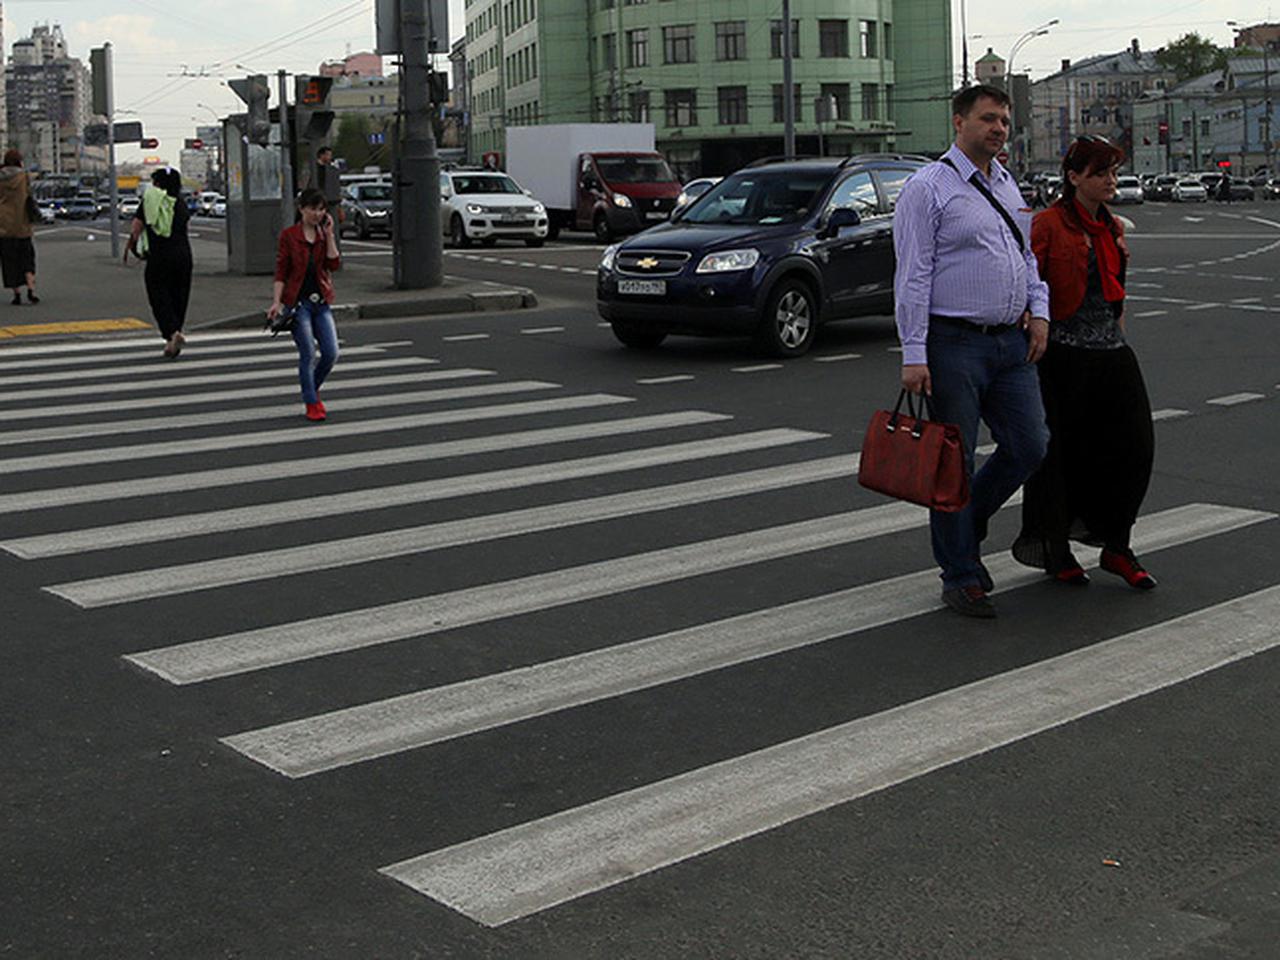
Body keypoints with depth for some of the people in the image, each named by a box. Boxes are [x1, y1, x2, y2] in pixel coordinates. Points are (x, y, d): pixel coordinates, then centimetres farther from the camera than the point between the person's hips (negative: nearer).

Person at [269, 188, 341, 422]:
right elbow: (281, 271, -3)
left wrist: (329, 234, -7)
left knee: (331, 353, -2)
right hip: (297, 301, -4)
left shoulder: (325, 234, 8)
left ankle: (312, 390, 25)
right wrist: (277, 302, -11)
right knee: (308, 353, -7)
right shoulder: (288, 235, -2)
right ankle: (311, 404, 7)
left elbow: (334, 264, -5)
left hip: (321, 301, 4)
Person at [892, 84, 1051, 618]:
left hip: (1012, 343, 7)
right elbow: (913, 275, -11)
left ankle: (965, 527, 30)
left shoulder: (1007, 186, 16)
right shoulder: (928, 188, -7)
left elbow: (1028, 255, 25)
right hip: (954, 346, -7)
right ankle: (961, 577, 13)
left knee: (1029, 448, 6)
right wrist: (913, 354, -17)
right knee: (953, 462, 1)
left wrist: (1039, 310, 8)